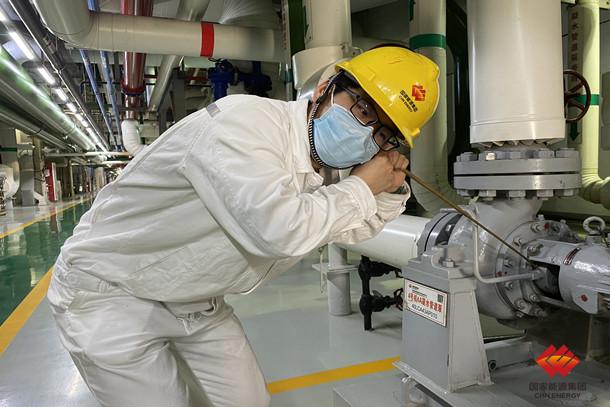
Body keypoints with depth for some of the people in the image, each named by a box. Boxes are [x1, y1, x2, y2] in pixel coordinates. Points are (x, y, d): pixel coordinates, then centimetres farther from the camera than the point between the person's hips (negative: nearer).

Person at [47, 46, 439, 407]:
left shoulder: (315, 175, -2)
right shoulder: (244, 120, -28)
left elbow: (353, 227, 15)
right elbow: (281, 229, -42)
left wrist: (389, 189, -6)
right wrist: (361, 188, -24)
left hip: (197, 304, 7)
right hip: (110, 292, -7)